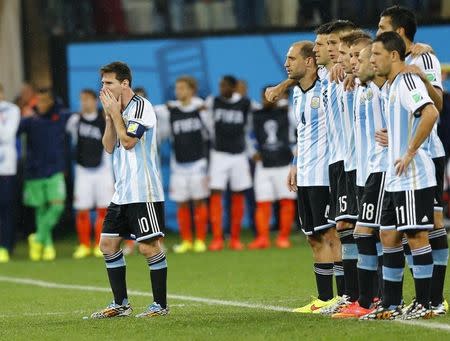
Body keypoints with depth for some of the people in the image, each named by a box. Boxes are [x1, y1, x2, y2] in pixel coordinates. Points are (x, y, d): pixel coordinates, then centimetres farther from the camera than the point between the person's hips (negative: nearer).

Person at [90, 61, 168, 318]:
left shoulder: (141, 107, -11)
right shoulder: (119, 110, 15)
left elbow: (128, 141, -18)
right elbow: (109, 146, 12)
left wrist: (115, 113, -9)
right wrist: (109, 117, 1)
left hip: (143, 192, -9)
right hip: (122, 192, 9)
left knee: (149, 246, -7)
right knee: (108, 244, 7)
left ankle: (161, 304, 1)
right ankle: (121, 304, 14)